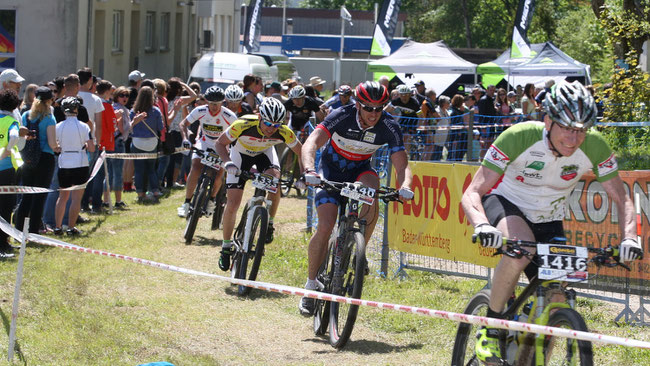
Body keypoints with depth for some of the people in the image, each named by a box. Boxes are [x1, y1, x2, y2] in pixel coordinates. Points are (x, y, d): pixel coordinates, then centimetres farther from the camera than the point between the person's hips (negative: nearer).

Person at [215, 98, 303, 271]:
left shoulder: (284, 133, -31)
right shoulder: (243, 125, -38)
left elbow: (300, 152, -13)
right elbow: (221, 143, -23)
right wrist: (228, 162, -41)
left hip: (265, 152, 1)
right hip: (241, 153, -1)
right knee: (232, 203, -8)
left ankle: (269, 224, -6)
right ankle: (226, 246, 11)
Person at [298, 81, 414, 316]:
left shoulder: (389, 127, -22)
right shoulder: (342, 117, -28)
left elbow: (401, 165, -25)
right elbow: (311, 142, -38)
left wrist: (405, 185, -48)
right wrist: (309, 170, -57)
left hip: (360, 169, 2)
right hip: (332, 169, -2)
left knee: (372, 188, -34)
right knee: (325, 226, -17)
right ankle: (311, 284, 0)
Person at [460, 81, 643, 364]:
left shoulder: (594, 147, -21)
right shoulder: (519, 137, -30)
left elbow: (621, 198, -11)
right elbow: (472, 193, -30)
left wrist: (629, 237, -31)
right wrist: (482, 225, -52)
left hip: (547, 220, 4)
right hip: (506, 204, -4)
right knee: (520, 249, -37)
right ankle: (491, 328, -19)